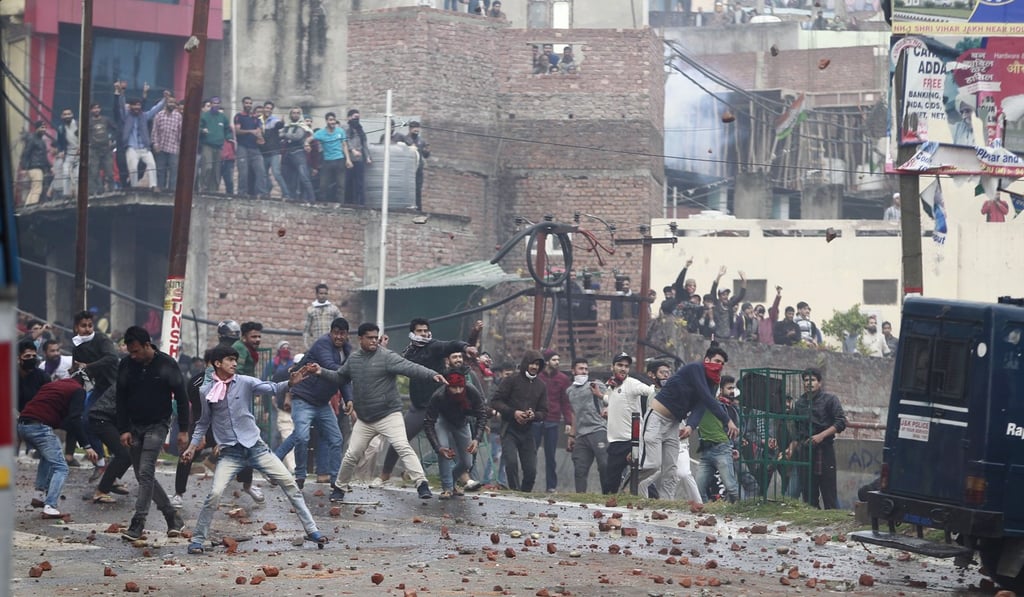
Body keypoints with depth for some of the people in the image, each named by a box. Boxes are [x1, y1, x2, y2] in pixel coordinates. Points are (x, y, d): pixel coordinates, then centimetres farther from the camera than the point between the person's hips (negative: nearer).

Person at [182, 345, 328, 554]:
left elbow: (271, 388, -16)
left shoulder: (245, 382, -2)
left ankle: (311, 530, 8)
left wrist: (290, 382, -34)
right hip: (230, 453, -2)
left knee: (289, 483, -3)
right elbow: (203, 422, 11)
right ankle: (197, 540, -1)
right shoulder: (206, 391, -2)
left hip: (255, 446, 2)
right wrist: (192, 446, 3)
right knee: (215, 494, -18)